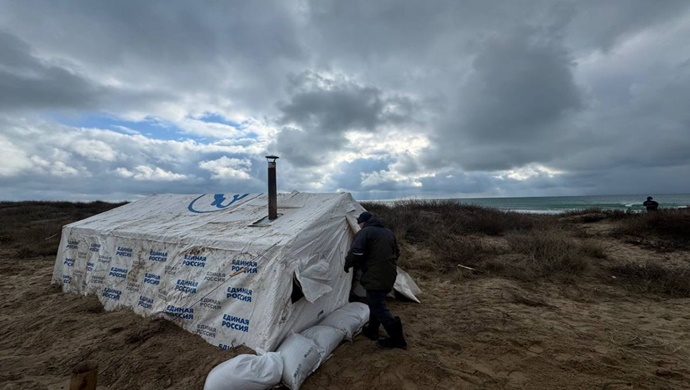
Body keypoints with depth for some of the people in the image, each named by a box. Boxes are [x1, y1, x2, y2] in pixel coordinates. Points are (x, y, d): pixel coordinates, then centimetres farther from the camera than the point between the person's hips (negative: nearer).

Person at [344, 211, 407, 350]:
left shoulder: (364, 232, -11)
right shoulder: (388, 232, 14)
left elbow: (355, 253, -20)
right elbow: (396, 253, 22)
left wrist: (347, 265, -2)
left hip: (375, 277, -9)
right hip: (389, 276, 9)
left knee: (378, 307, 2)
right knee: (376, 303, 22)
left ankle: (397, 338, 5)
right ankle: (372, 330, 35)